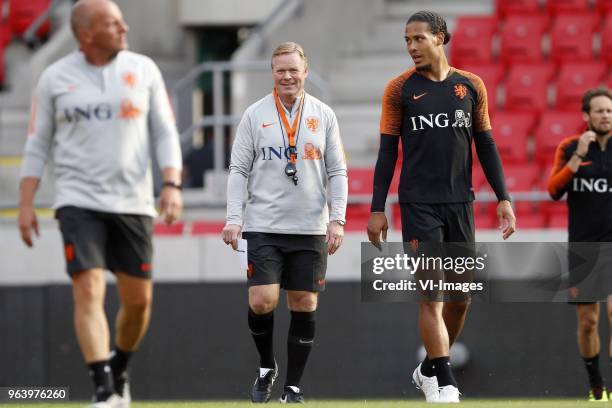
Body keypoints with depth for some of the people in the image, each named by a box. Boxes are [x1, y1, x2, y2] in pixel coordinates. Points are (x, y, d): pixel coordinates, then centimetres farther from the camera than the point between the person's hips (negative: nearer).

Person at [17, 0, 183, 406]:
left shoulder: (144, 70, 6)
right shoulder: (55, 78, 2)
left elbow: (165, 132, 7)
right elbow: (37, 145, 7)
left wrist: (172, 183, -7)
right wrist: (26, 204, 0)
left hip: (133, 202, 2)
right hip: (79, 201, -2)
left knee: (139, 299, 4)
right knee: (89, 292, -16)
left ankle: (119, 370, 29)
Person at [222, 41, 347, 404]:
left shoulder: (324, 115, 6)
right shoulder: (255, 115, 3)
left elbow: (337, 172, 7)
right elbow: (239, 169, 4)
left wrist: (337, 219, -3)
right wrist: (233, 218, -6)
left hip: (310, 229, 1)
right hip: (264, 226, -1)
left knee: (305, 306, 1)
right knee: (262, 302, -12)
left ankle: (292, 388, 12)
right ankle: (266, 367, 14)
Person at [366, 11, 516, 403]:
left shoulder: (471, 86, 7)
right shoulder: (400, 89, 1)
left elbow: (486, 145, 12)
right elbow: (387, 151, 2)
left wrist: (503, 198, 5)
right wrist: (377, 209, -1)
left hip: (460, 202, 3)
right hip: (418, 204, -3)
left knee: (461, 294, 8)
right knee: (431, 294, -9)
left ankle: (429, 368, 26)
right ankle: (444, 383, -8)